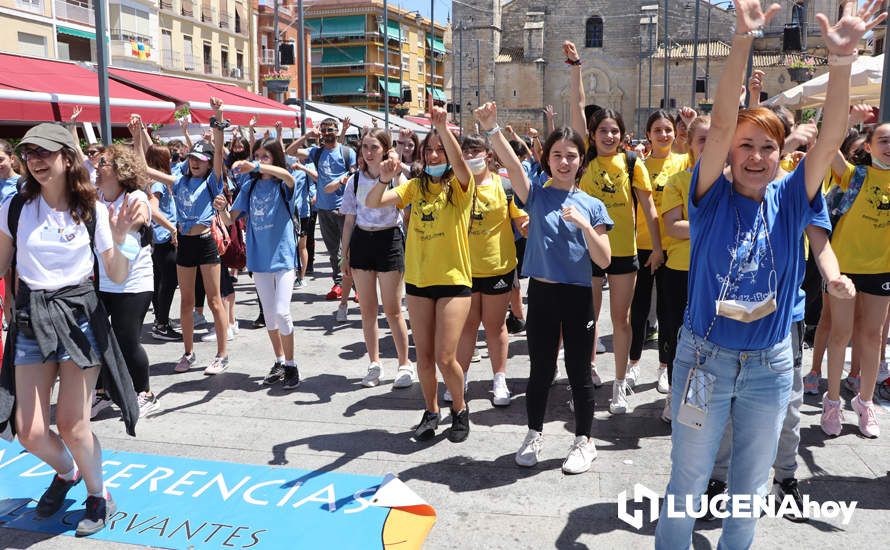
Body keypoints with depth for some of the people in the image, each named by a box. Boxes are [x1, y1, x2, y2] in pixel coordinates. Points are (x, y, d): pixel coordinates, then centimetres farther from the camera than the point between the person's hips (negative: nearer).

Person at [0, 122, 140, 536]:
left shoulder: (93, 211, -2)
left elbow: (118, 277, -2)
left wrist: (119, 240, -18)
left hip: (79, 316, -2)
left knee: (72, 425, -3)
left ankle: (98, 495, 24)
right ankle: (66, 471, 36)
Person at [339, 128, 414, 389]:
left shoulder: (395, 176, -3)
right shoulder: (355, 180, 7)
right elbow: (349, 220, 11)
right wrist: (345, 253, 10)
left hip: (389, 240, -4)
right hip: (361, 241, 4)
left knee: (392, 310, -1)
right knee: (367, 309, 8)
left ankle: (405, 364, 13)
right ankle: (374, 363, 21)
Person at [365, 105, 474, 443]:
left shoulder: (460, 185, -3)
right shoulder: (415, 186, 6)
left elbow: (458, 161, -27)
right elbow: (372, 203, -4)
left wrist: (443, 128, -41)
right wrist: (384, 180, -23)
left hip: (453, 280, -4)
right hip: (418, 280, 4)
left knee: (445, 358, -5)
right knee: (424, 357, 11)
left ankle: (460, 410, 22)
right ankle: (431, 412, 32)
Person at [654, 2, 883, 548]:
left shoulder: (790, 200, -2)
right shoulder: (713, 197, -9)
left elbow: (831, 139, -16)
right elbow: (720, 124, -22)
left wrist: (842, 59, -30)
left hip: (771, 364, 3)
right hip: (705, 357, -2)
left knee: (750, 488, 19)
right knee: (687, 483, 11)